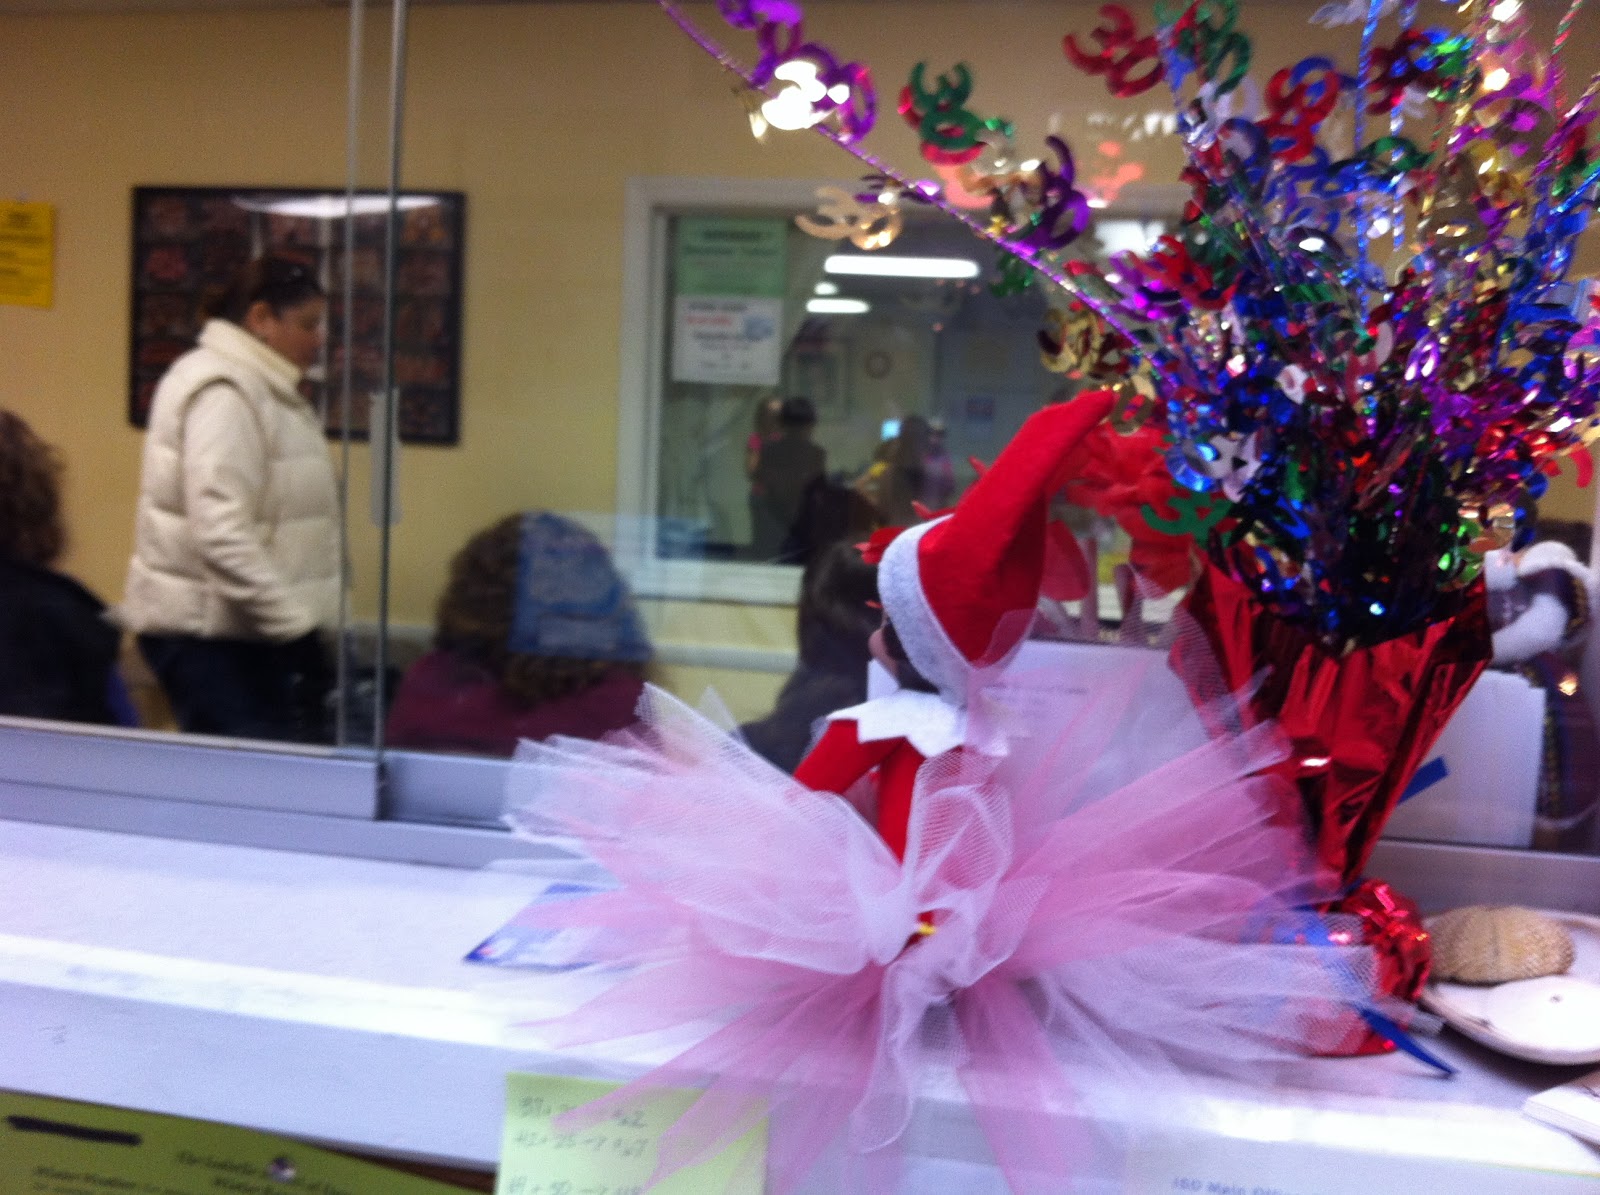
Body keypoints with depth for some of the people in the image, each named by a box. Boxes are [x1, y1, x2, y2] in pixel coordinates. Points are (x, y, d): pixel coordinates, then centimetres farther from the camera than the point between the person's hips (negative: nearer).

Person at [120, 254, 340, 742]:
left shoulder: (258, 386, 17)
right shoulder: (223, 391, -14)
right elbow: (221, 533, -25)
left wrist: (298, 618, 22)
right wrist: (295, 625, -24)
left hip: (245, 629, 10)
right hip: (210, 634, -9)